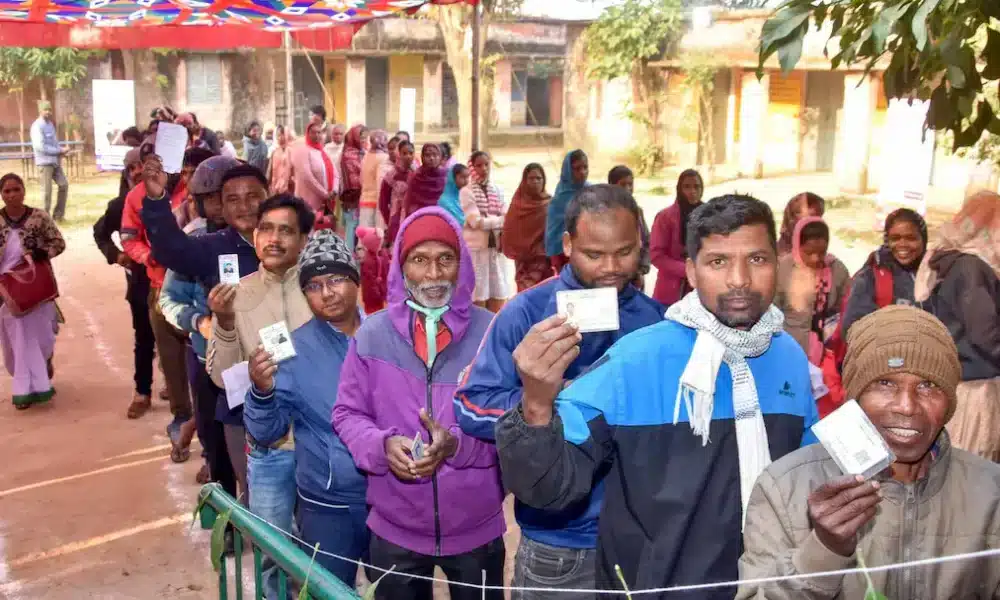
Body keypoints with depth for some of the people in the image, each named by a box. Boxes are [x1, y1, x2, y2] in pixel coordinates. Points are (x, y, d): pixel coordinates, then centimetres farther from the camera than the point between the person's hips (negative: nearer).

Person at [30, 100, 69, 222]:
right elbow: (40, 146, -21)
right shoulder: (37, 126, -12)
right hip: (44, 162, -8)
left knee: (64, 185, 6)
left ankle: (58, 215, 14)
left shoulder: (51, 123, 15)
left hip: (55, 161, 8)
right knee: (47, 191, -3)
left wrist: (61, 151, 1)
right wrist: (59, 151, -16)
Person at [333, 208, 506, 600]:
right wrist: (383, 444, -18)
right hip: (395, 529, 1)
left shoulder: (491, 332, -7)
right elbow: (347, 414, 1)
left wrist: (458, 444, -24)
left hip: (477, 530, -1)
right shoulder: (372, 333, -3)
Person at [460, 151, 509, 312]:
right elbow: (476, 221, -12)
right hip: (476, 248, -5)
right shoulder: (466, 192, -2)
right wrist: (500, 220, -5)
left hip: (496, 248, 5)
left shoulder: (496, 191, 13)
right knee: (478, 299, -4)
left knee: (498, 297, 4)